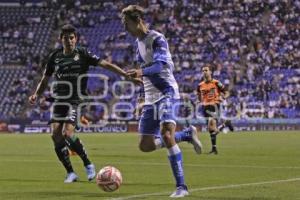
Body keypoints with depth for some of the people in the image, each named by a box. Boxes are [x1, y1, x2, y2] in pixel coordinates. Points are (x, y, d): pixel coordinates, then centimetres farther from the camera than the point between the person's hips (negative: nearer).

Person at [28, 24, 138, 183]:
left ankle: (88, 164, -1)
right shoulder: (55, 56, 9)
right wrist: (36, 95, 1)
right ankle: (70, 173, 2)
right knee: (56, 135, -9)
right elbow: (45, 80, 17)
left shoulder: (83, 54, -1)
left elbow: (105, 64, -8)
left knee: (67, 133, -21)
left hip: (76, 101, -4)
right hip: (59, 100, 4)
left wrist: (126, 74, -19)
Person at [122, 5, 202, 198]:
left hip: (166, 93, -9)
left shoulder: (157, 39, -12)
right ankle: (187, 134, 27)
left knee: (166, 135, -28)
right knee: (146, 145, 6)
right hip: (150, 98, 9)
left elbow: (161, 64, -28)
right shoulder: (139, 42, 14)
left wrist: (142, 72, -38)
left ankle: (181, 186, -23)